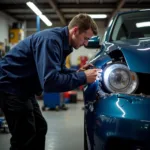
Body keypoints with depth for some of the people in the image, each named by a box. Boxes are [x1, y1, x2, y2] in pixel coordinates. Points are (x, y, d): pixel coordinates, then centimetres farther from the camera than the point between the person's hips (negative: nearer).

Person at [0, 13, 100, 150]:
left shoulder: (61, 41, 5)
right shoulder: (51, 40, -26)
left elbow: (57, 71, 19)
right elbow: (49, 81, -34)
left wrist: (78, 72, 1)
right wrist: (82, 77, -25)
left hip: (21, 87, 10)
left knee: (40, 128, 17)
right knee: (25, 138, -7)